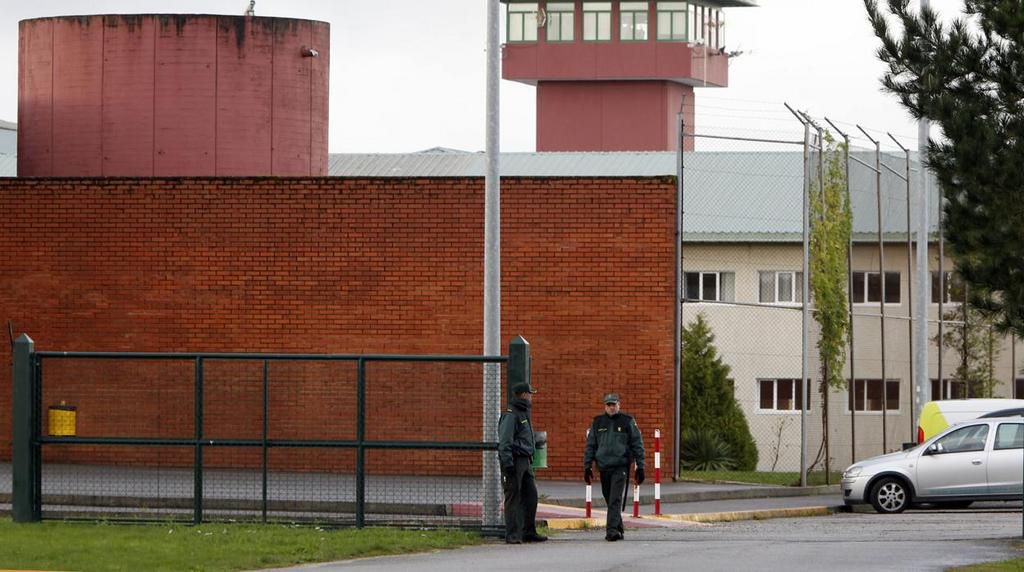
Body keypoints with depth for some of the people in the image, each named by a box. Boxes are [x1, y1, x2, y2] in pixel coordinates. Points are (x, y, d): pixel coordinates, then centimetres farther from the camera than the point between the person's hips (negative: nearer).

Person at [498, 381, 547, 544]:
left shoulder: (524, 414, 20)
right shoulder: (511, 415, -12)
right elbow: (505, 442, -18)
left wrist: (530, 460, 22)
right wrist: (508, 463, -23)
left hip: (525, 462, 9)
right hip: (514, 461, -9)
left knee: (531, 496, 8)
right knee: (513, 498, -7)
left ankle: (529, 532, 15)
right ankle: (512, 535, -5)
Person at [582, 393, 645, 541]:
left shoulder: (628, 421, 3)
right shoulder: (597, 422, 11)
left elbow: (637, 444, 4)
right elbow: (590, 445, 14)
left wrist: (640, 467, -1)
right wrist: (587, 466, 9)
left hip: (621, 467, -4)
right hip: (603, 468, 4)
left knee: (616, 501, -14)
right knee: (610, 501, 11)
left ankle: (612, 530, -20)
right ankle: (618, 530, 23)